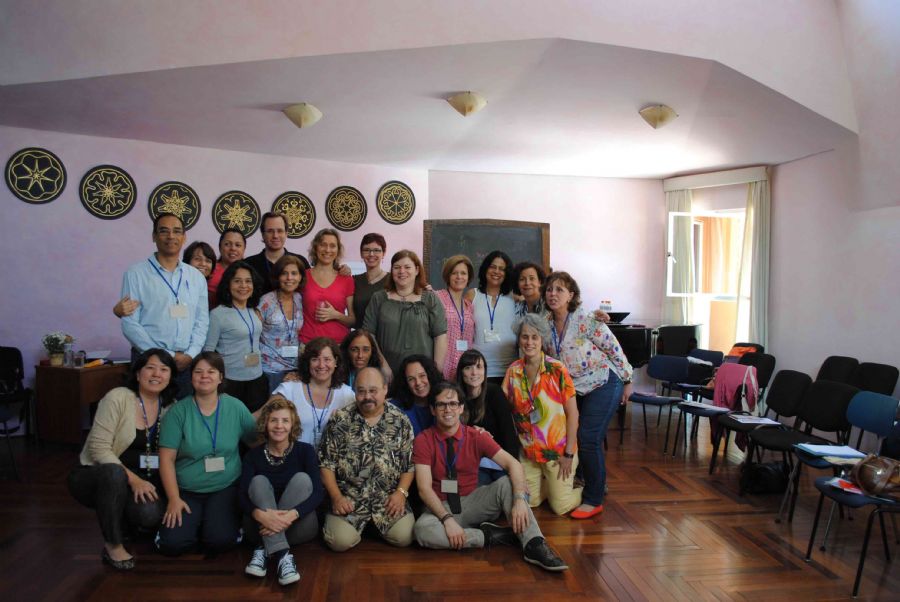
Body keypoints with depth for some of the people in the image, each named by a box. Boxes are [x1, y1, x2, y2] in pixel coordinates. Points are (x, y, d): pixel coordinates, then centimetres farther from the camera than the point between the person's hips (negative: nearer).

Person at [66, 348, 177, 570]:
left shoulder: (171, 406, -1)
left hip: (142, 480, 3)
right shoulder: (118, 398, -17)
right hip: (95, 476, -3)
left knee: (150, 514, -28)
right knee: (114, 473, -38)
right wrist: (133, 479, -28)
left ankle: (124, 522, 11)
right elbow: (98, 448, -21)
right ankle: (113, 545, -16)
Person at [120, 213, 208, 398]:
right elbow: (130, 324, -7)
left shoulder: (196, 277, 10)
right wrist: (166, 356, -11)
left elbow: (202, 321, 9)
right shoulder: (136, 274, -2)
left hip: (188, 362, 3)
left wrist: (190, 355, -7)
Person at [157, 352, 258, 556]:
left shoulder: (236, 407, -2)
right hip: (186, 491, 1)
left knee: (220, 540, -21)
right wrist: (174, 499, -11)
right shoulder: (178, 411, -6)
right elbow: (167, 459, -7)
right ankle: (195, 522, 16)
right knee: (172, 544, -17)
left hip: (226, 488, 0)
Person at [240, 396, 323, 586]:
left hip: (298, 526, -1)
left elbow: (318, 492, -14)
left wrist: (292, 515, -33)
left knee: (302, 478, -23)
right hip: (262, 526, 1)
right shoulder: (253, 455, 2)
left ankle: (264, 550, -28)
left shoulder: (305, 451, -2)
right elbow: (242, 497, -12)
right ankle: (281, 555, -40)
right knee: (259, 481, -23)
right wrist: (260, 514, -36)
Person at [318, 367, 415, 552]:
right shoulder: (340, 420, -1)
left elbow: (410, 463, 4)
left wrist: (401, 492, -10)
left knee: (404, 537, -17)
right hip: (349, 498, -1)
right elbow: (326, 463, 0)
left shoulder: (400, 421, 2)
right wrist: (336, 497, -9)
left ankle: (374, 523, 16)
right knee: (341, 541, -21)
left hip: (389, 498, 1)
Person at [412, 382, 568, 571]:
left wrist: (520, 499, -33)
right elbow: (424, 488, -17)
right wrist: (447, 519, -31)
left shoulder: (476, 436, -5)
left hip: (473, 502, 2)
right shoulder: (423, 440, -10)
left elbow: (513, 464, -15)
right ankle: (490, 535, -21)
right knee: (422, 530, -35)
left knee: (507, 483, -23)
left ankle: (534, 545, -31)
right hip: (441, 507, -2)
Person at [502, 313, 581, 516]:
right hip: (528, 451, 4)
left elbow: (572, 413, -11)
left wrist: (569, 454, -12)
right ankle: (553, 483, 35)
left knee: (560, 507, -1)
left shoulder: (557, 370, -14)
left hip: (557, 451, -4)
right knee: (529, 502, 8)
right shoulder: (513, 371, -3)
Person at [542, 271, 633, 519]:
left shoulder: (587, 321, -21)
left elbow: (614, 350, -12)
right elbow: (547, 358, 11)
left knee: (588, 439, -10)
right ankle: (597, 485, 34)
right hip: (575, 388, 7)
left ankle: (594, 501, 4)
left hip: (603, 384, -7)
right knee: (573, 437, 11)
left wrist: (627, 381, -6)